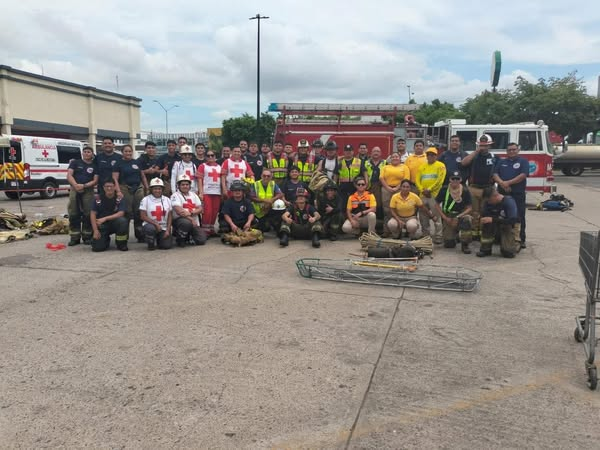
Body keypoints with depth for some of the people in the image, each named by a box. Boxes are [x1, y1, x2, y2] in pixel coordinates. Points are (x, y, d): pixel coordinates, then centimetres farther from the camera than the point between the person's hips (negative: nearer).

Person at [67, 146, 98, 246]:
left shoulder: (94, 166, 11)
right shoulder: (75, 162, 12)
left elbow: (95, 180, 2)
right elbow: (69, 175, 2)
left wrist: (84, 186, -14)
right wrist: (76, 185, -15)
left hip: (88, 191, 0)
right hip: (74, 190, 1)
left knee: (88, 214, -3)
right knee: (73, 214, 0)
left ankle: (87, 236, 6)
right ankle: (75, 237, 5)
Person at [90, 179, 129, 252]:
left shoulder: (120, 198, -6)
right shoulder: (97, 198, -3)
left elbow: (121, 214, -16)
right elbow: (93, 214, -4)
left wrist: (105, 218, -25)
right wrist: (95, 230, -13)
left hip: (115, 223, 0)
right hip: (101, 225, 0)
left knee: (123, 221, -35)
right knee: (97, 247, -19)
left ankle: (121, 244, -11)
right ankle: (106, 239, 20)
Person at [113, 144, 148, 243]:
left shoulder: (137, 162, 14)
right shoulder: (119, 164, 3)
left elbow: (143, 176, 19)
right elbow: (115, 179, -3)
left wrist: (147, 188, 12)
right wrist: (118, 191, -15)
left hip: (138, 189, 3)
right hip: (125, 189, -3)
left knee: (139, 212, 2)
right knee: (126, 213, -5)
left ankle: (140, 235, 9)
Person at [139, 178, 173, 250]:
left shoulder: (167, 200, 7)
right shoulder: (145, 200, -3)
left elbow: (170, 216, 6)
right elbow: (143, 216, -8)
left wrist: (168, 230, -5)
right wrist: (156, 224, -17)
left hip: (164, 227, 2)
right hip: (150, 224, -2)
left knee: (167, 246, -15)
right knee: (150, 229, -38)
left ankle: (160, 239, 23)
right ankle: (151, 243, -4)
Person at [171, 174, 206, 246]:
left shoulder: (193, 195, 14)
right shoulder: (175, 196, -3)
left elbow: (200, 209, 4)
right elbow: (179, 211, -16)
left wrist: (191, 213, -17)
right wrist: (191, 219, -22)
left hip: (194, 222, 5)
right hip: (179, 220, -5)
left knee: (202, 240, -12)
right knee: (187, 223, -40)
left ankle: (188, 236, 21)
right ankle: (180, 239, -10)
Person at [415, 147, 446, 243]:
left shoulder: (440, 166, 1)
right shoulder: (422, 167, 17)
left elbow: (440, 180, -10)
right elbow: (417, 180, 10)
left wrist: (429, 189, -15)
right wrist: (422, 190, -6)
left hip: (434, 194, -5)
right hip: (423, 195, 6)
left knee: (436, 217, -7)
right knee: (423, 216, 10)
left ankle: (438, 237, -2)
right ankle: (425, 235, 20)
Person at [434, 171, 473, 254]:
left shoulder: (465, 191, -7)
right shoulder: (444, 190, -6)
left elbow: (469, 208, -4)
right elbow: (437, 205, -1)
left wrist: (458, 217, -19)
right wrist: (445, 218, -10)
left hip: (460, 215, 0)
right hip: (447, 217, 0)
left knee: (467, 219, -38)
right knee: (449, 244, -8)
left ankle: (465, 245, -19)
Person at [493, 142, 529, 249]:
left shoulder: (523, 161, 6)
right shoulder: (501, 162, 18)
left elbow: (523, 175, -7)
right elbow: (495, 174, 6)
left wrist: (508, 182, -13)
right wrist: (502, 183, -12)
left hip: (518, 194, -4)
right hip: (502, 193, 4)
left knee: (518, 217, -5)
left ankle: (519, 240, -4)